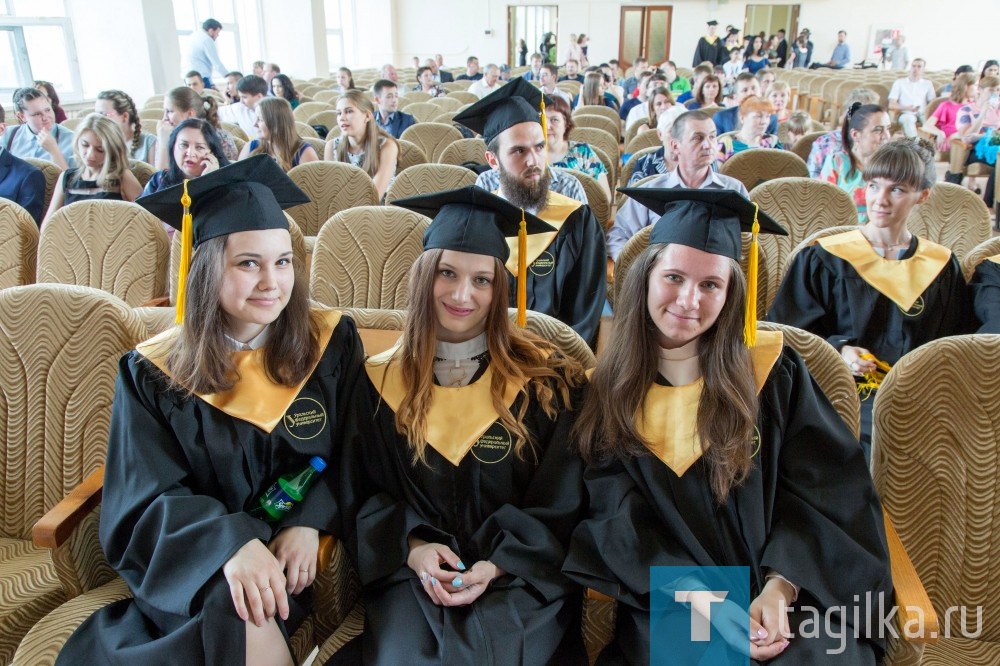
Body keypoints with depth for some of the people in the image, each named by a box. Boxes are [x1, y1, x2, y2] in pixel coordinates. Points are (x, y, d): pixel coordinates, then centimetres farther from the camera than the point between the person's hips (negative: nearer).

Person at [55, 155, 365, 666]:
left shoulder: (331, 342, -3)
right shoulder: (153, 374, -5)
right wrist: (231, 542, -27)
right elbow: (146, 504, -8)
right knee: (240, 607, -29)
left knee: (242, 611, -28)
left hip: (292, 550, 1)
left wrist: (308, 523, -17)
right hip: (186, 564, 0)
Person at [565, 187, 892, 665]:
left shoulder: (772, 369, 1)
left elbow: (828, 491, 1)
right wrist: (708, 605, -17)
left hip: (789, 598, 1)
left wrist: (779, 590, -13)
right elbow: (623, 530, -4)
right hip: (672, 609, 0)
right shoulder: (609, 392, 1)